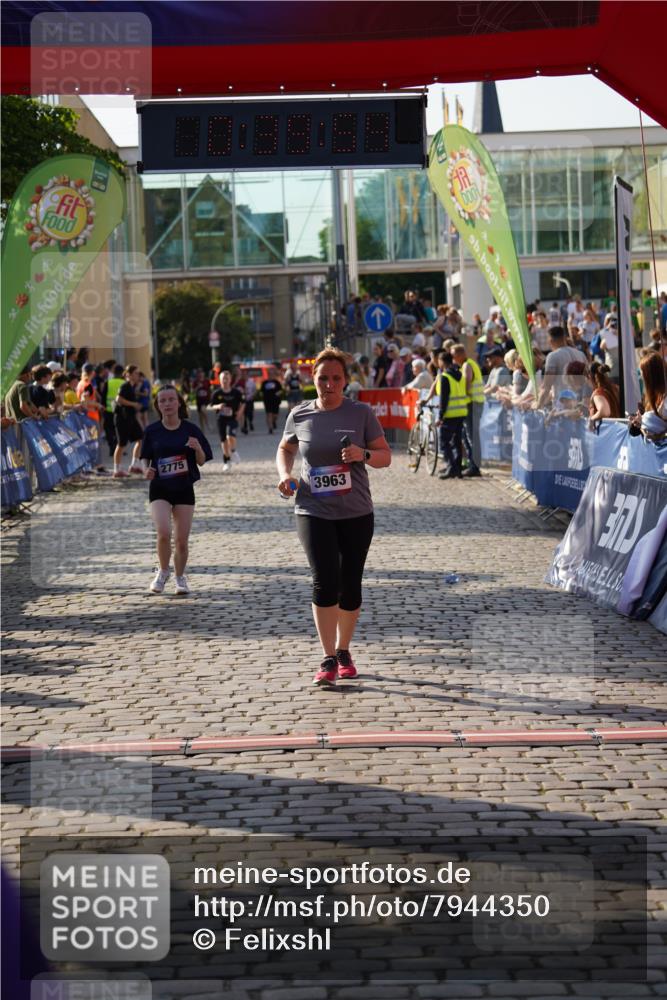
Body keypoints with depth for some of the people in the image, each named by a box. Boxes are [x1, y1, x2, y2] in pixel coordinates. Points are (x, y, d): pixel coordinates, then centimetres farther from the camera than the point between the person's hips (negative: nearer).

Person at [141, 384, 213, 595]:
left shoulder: (190, 429, -2)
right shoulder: (152, 431, -1)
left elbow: (201, 462, 2)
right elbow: (145, 458, 9)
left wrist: (198, 448, -19)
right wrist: (146, 470, -12)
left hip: (184, 489, 1)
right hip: (159, 489, 0)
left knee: (181, 540, 3)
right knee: (163, 533, -20)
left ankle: (180, 577, 27)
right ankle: (163, 571, 6)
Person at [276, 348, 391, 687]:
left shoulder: (361, 413, -1)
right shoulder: (300, 415, 3)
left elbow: (385, 456, 2)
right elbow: (285, 448, 22)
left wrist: (363, 454, -19)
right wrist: (284, 474, 3)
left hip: (356, 513, 1)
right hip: (313, 511, -1)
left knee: (350, 585, 6)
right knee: (325, 582, -12)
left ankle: (343, 651, 26)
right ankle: (328, 659, -6)